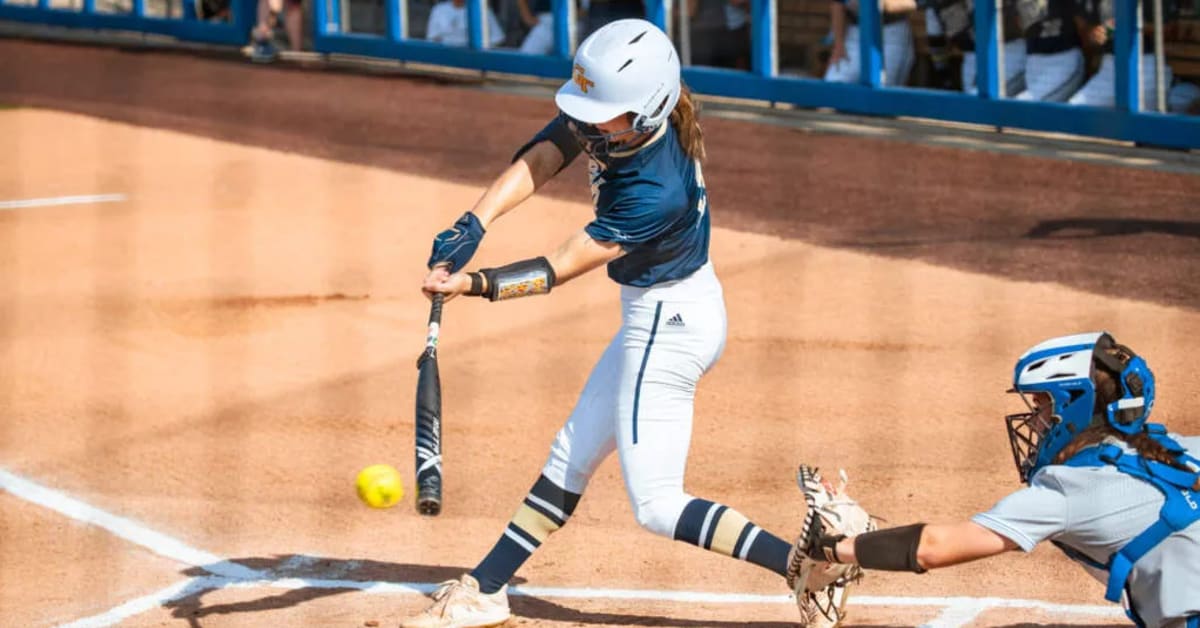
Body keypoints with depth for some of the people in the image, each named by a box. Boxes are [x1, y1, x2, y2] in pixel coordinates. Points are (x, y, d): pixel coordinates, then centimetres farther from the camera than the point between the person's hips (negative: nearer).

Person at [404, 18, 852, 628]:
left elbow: (560, 268, -28)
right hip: (668, 313, 10)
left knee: (656, 504, -5)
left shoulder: (656, 192, -33)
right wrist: (471, 227, -33)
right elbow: (536, 163, -19)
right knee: (572, 456, 18)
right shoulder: (602, 115, -12)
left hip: (668, 325, -10)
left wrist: (474, 284, -36)